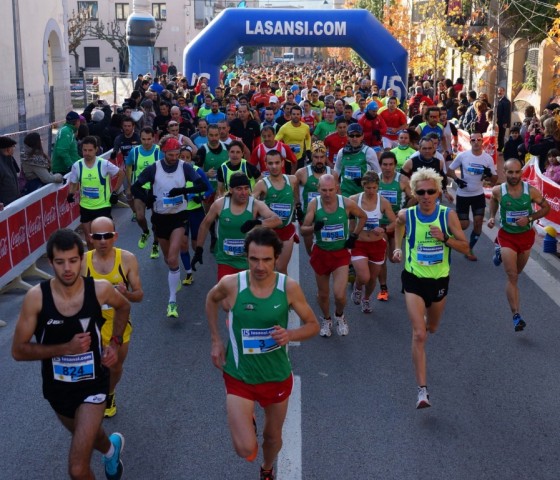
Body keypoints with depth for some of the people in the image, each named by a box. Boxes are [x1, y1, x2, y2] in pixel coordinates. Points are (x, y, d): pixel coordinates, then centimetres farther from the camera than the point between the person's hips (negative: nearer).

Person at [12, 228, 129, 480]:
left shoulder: (100, 289, -18)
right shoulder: (36, 297, -21)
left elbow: (123, 307, 6)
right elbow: (18, 351, -16)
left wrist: (115, 342, -5)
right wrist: (65, 348, -27)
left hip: (93, 384, -2)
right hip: (57, 387, 2)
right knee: (87, 435, 31)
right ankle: (111, 448, 65)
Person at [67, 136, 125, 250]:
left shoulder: (104, 164, -14)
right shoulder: (77, 166, -6)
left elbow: (121, 174, 0)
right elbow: (73, 184, 6)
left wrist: (115, 192, -3)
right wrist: (71, 194, -14)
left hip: (103, 206, -3)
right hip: (85, 207, 3)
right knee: (89, 239, 12)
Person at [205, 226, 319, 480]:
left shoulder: (289, 287, -17)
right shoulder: (231, 284, -19)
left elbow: (313, 325, -5)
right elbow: (211, 299, 6)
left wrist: (290, 335, -25)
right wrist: (216, 340, 2)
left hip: (277, 377, 2)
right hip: (239, 377, -1)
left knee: (273, 436, 22)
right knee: (246, 449, -11)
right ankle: (247, 420, 26)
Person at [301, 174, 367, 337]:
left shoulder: (347, 203, -13)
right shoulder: (314, 204, -13)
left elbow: (363, 217, 7)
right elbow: (303, 230, -11)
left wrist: (354, 235, -2)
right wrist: (313, 228, -33)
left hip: (341, 253, -1)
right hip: (320, 253, 1)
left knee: (339, 295, -13)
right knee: (323, 293, 14)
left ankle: (340, 316, 22)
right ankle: (326, 320, 43)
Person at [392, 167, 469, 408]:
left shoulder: (448, 215, -12)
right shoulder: (406, 215, -11)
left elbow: (465, 247, -8)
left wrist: (445, 238, -25)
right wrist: (397, 247, 1)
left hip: (439, 280, 2)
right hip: (414, 280, -2)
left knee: (432, 328, 24)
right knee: (419, 335, -13)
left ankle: (423, 320, 63)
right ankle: (422, 390, -11)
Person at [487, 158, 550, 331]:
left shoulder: (531, 191, -19)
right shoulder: (498, 191, -17)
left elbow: (546, 208, -6)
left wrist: (529, 219, -20)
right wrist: (492, 217, -4)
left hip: (526, 235, 2)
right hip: (507, 236, -2)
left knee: (516, 273, 24)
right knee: (512, 277, -10)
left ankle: (501, 252, 56)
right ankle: (516, 316, -8)